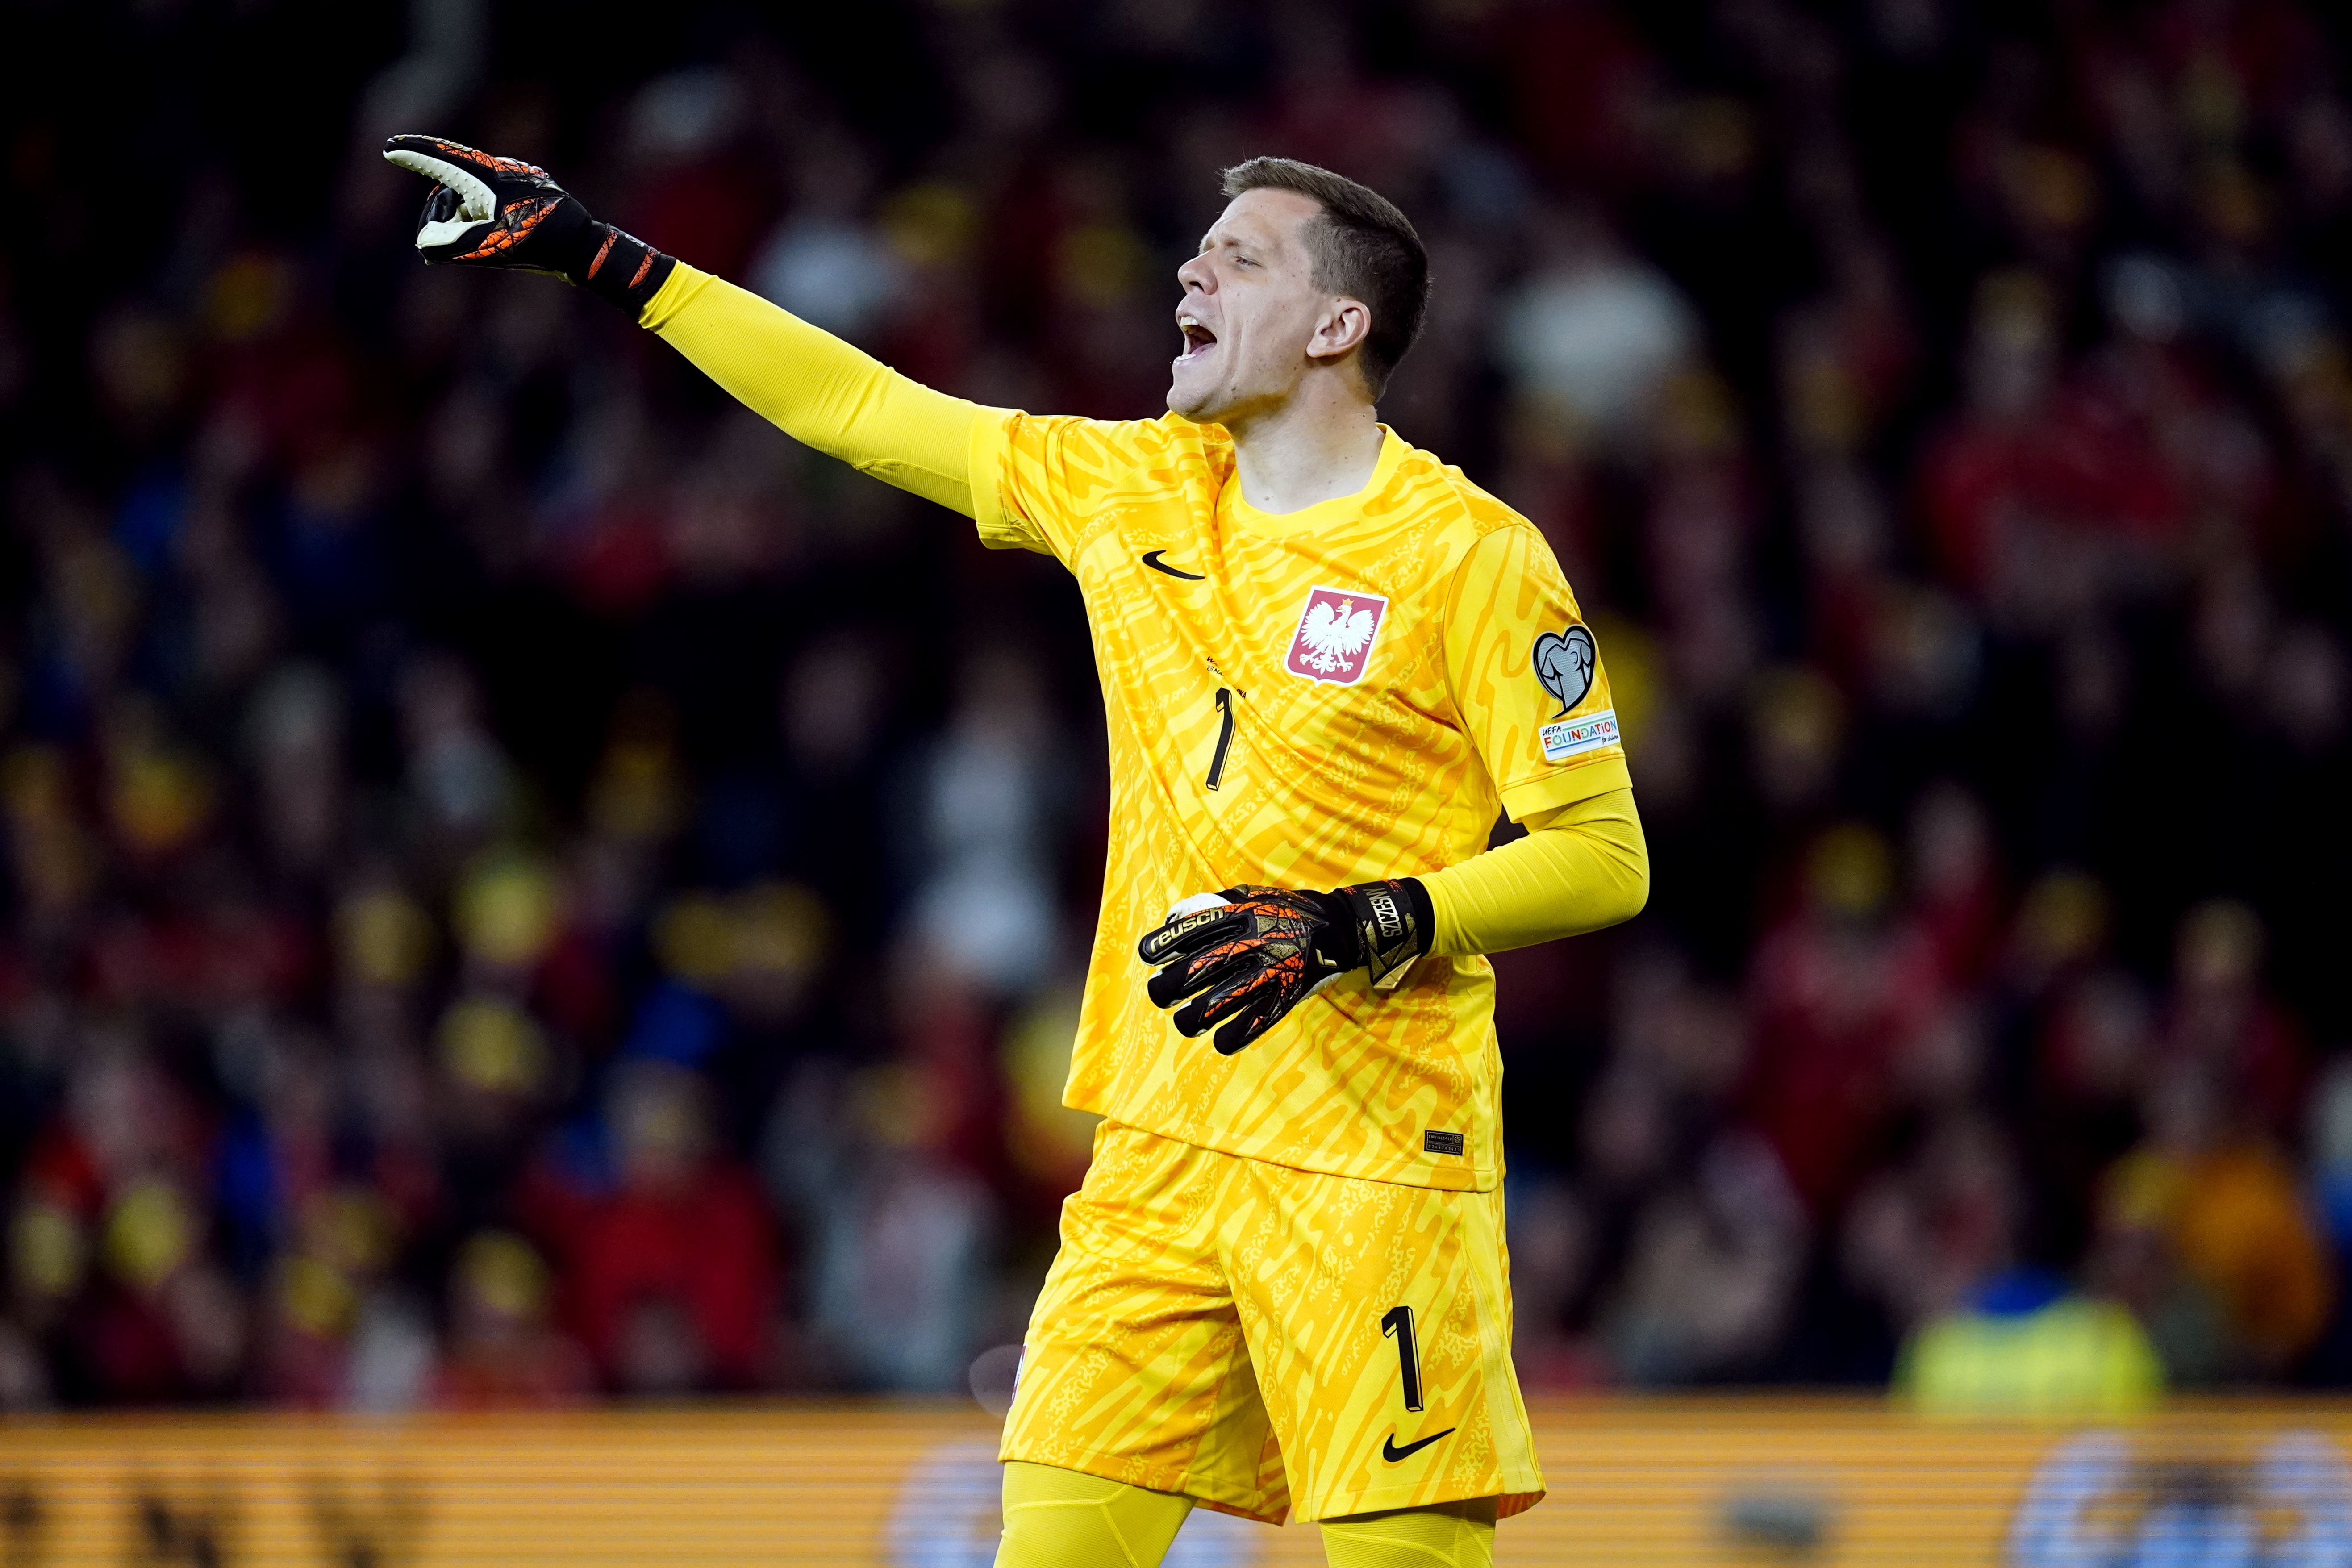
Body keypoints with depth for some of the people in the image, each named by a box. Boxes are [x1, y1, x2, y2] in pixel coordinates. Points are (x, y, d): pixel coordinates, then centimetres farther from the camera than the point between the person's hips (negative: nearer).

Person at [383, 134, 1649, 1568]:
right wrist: (598, 255, 19)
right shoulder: (1131, 486, 11)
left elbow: (1604, 857, -6)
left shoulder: (1468, 553, -6)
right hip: (1161, 1150, 5)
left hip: (1373, 1166, -5)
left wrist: (1352, 931, -17)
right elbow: (861, 408, 18)